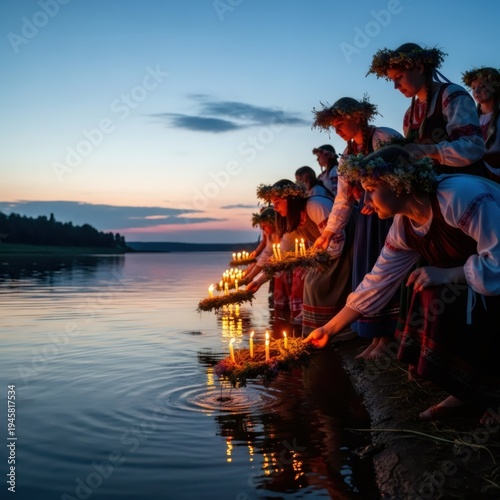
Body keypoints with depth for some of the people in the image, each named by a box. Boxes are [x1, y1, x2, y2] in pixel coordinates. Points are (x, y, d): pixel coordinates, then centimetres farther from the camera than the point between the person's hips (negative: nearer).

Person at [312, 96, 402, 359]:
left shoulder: (385, 138, -9)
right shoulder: (347, 155, 13)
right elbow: (343, 199, 13)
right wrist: (329, 232, 9)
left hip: (392, 215, -7)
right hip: (367, 218, 8)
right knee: (366, 277, 6)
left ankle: (387, 338, 5)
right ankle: (376, 337, 14)